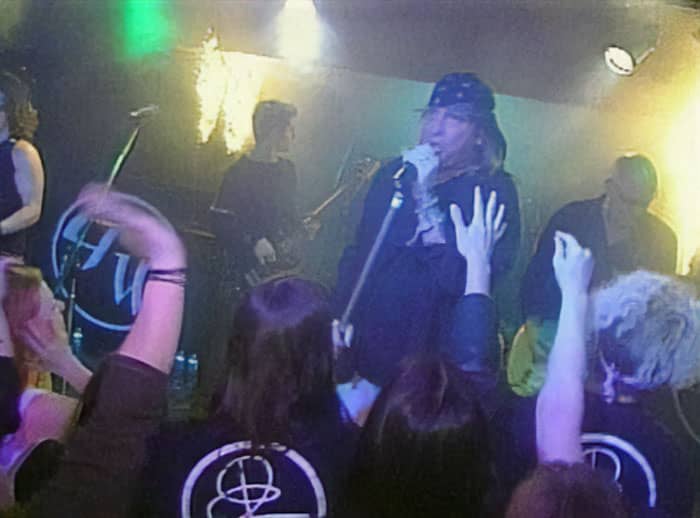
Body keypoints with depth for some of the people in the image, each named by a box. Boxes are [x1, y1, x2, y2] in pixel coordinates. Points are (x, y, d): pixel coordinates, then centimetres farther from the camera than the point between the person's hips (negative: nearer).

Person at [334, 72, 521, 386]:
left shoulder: (494, 190, -8)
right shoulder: (395, 174, 7)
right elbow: (358, 250, 12)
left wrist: (426, 198, -24)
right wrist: (340, 319, 6)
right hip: (367, 334, 4)